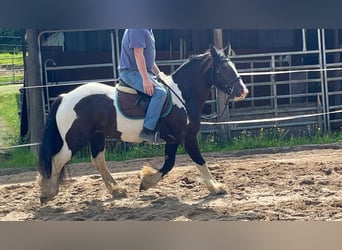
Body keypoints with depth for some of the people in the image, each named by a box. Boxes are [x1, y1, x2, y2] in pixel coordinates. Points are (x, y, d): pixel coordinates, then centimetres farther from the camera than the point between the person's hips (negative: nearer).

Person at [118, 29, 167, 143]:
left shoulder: (147, 30, 16)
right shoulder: (137, 29, -17)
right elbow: (138, 55, -23)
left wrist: (159, 74, 22)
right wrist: (146, 80, -26)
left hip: (142, 72, 11)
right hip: (131, 72, -11)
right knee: (160, 92, -26)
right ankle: (148, 131, -26)